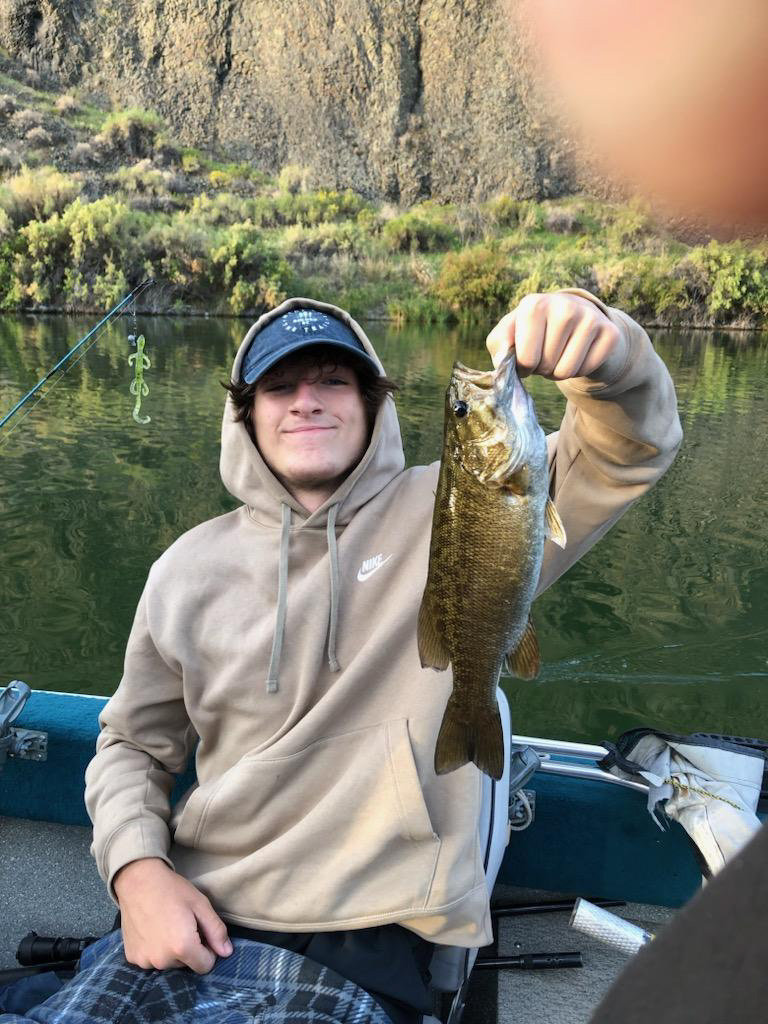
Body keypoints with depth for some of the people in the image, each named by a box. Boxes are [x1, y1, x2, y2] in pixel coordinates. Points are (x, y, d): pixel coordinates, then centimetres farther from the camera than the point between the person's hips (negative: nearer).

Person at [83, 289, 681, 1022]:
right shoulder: (188, 570, 4)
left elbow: (629, 451, -12)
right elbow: (133, 744, 13)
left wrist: (605, 347, -34)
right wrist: (137, 870, -6)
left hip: (375, 937, -2)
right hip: (198, 920, 3)